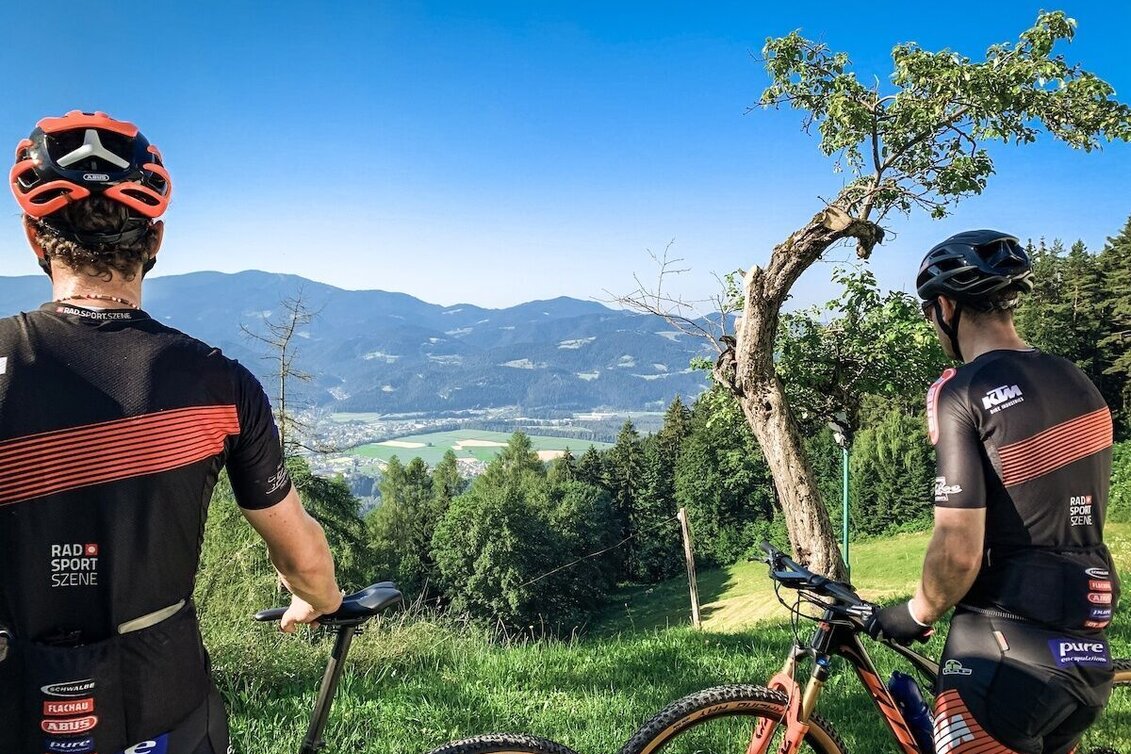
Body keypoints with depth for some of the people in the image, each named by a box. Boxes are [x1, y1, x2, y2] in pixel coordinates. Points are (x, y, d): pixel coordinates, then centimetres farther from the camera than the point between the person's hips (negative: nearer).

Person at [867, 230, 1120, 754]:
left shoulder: (962, 392, -15)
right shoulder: (1080, 385, 8)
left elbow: (959, 550, -20)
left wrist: (915, 615, -2)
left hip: (1007, 652, -7)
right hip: (1089, 655, 8)